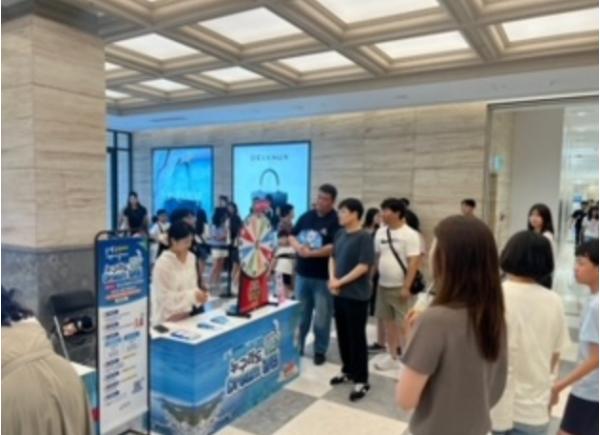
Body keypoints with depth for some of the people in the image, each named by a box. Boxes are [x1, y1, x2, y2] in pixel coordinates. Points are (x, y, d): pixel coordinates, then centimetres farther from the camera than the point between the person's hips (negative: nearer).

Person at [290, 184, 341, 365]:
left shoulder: (336, 221, -11)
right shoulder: (306, 216, 7)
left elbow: (335, 247, -21)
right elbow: (292, 236, 11)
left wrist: (311, 253, -21)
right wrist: (298, 246, -11)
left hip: (323, 277, -5)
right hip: (302, 274, 5)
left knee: (322, 317, 5)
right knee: (301, 314, 17)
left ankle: (320, 351, 21)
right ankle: (297, 346, 32)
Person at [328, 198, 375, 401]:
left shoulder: (364, 237, -15)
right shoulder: (340, 234, 7)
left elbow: (363, 266, -19)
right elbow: (333, 258, 14)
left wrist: (341, 281, -15)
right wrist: (332, 279, -2)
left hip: (356, 295, -7)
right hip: (339, 293, 7)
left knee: (357, 337, 1)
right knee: (343, 334, 16)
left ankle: (361, 380, 14)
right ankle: (348, 370, 33)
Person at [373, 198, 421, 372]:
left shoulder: (410, 235, -12)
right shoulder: (380, 232, 7)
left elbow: (414, 263, -15)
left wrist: (406, 287, -18)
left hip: (400, 287, -6)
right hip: (383, 285, 6)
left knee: (403, 324, -1)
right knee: (388, 321, 14)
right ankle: (392, 357, 27)